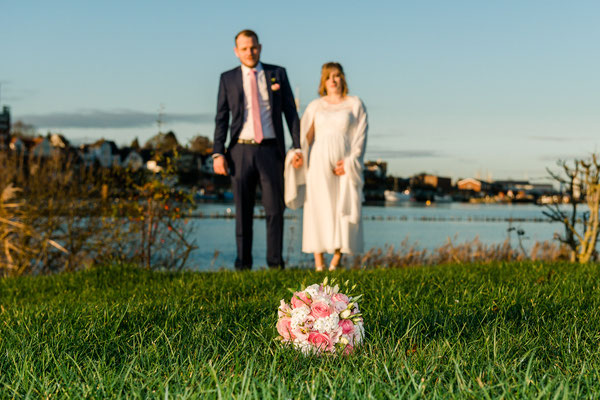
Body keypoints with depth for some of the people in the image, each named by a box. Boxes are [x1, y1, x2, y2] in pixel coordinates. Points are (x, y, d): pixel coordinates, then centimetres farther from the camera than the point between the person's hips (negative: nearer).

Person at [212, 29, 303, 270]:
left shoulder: (277, 74, 7)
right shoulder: (228, 79, 7)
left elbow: (290, 112, 7)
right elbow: (221, 118, 6)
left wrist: (298, 147, -2)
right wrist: (218, 153, -4)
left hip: (270, 150, 0)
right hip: (241, 152, 0)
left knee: (274, 208, -1)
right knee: (243, 211, 4)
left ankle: (275, 262, 7)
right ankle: (243, 263, 11)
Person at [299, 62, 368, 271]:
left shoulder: (355, 104, 10)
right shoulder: (315, 106, 13)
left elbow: (360, 136, 3)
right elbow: (305, 136, 10)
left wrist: (349, 162, -8)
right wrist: (300, 157, -6)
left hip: (344, 165, -1)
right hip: (319, 163, 1)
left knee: (343, 211, -5)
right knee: (318, 209, -5)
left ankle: (336, 261, 1)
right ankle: (318, 264, -3)